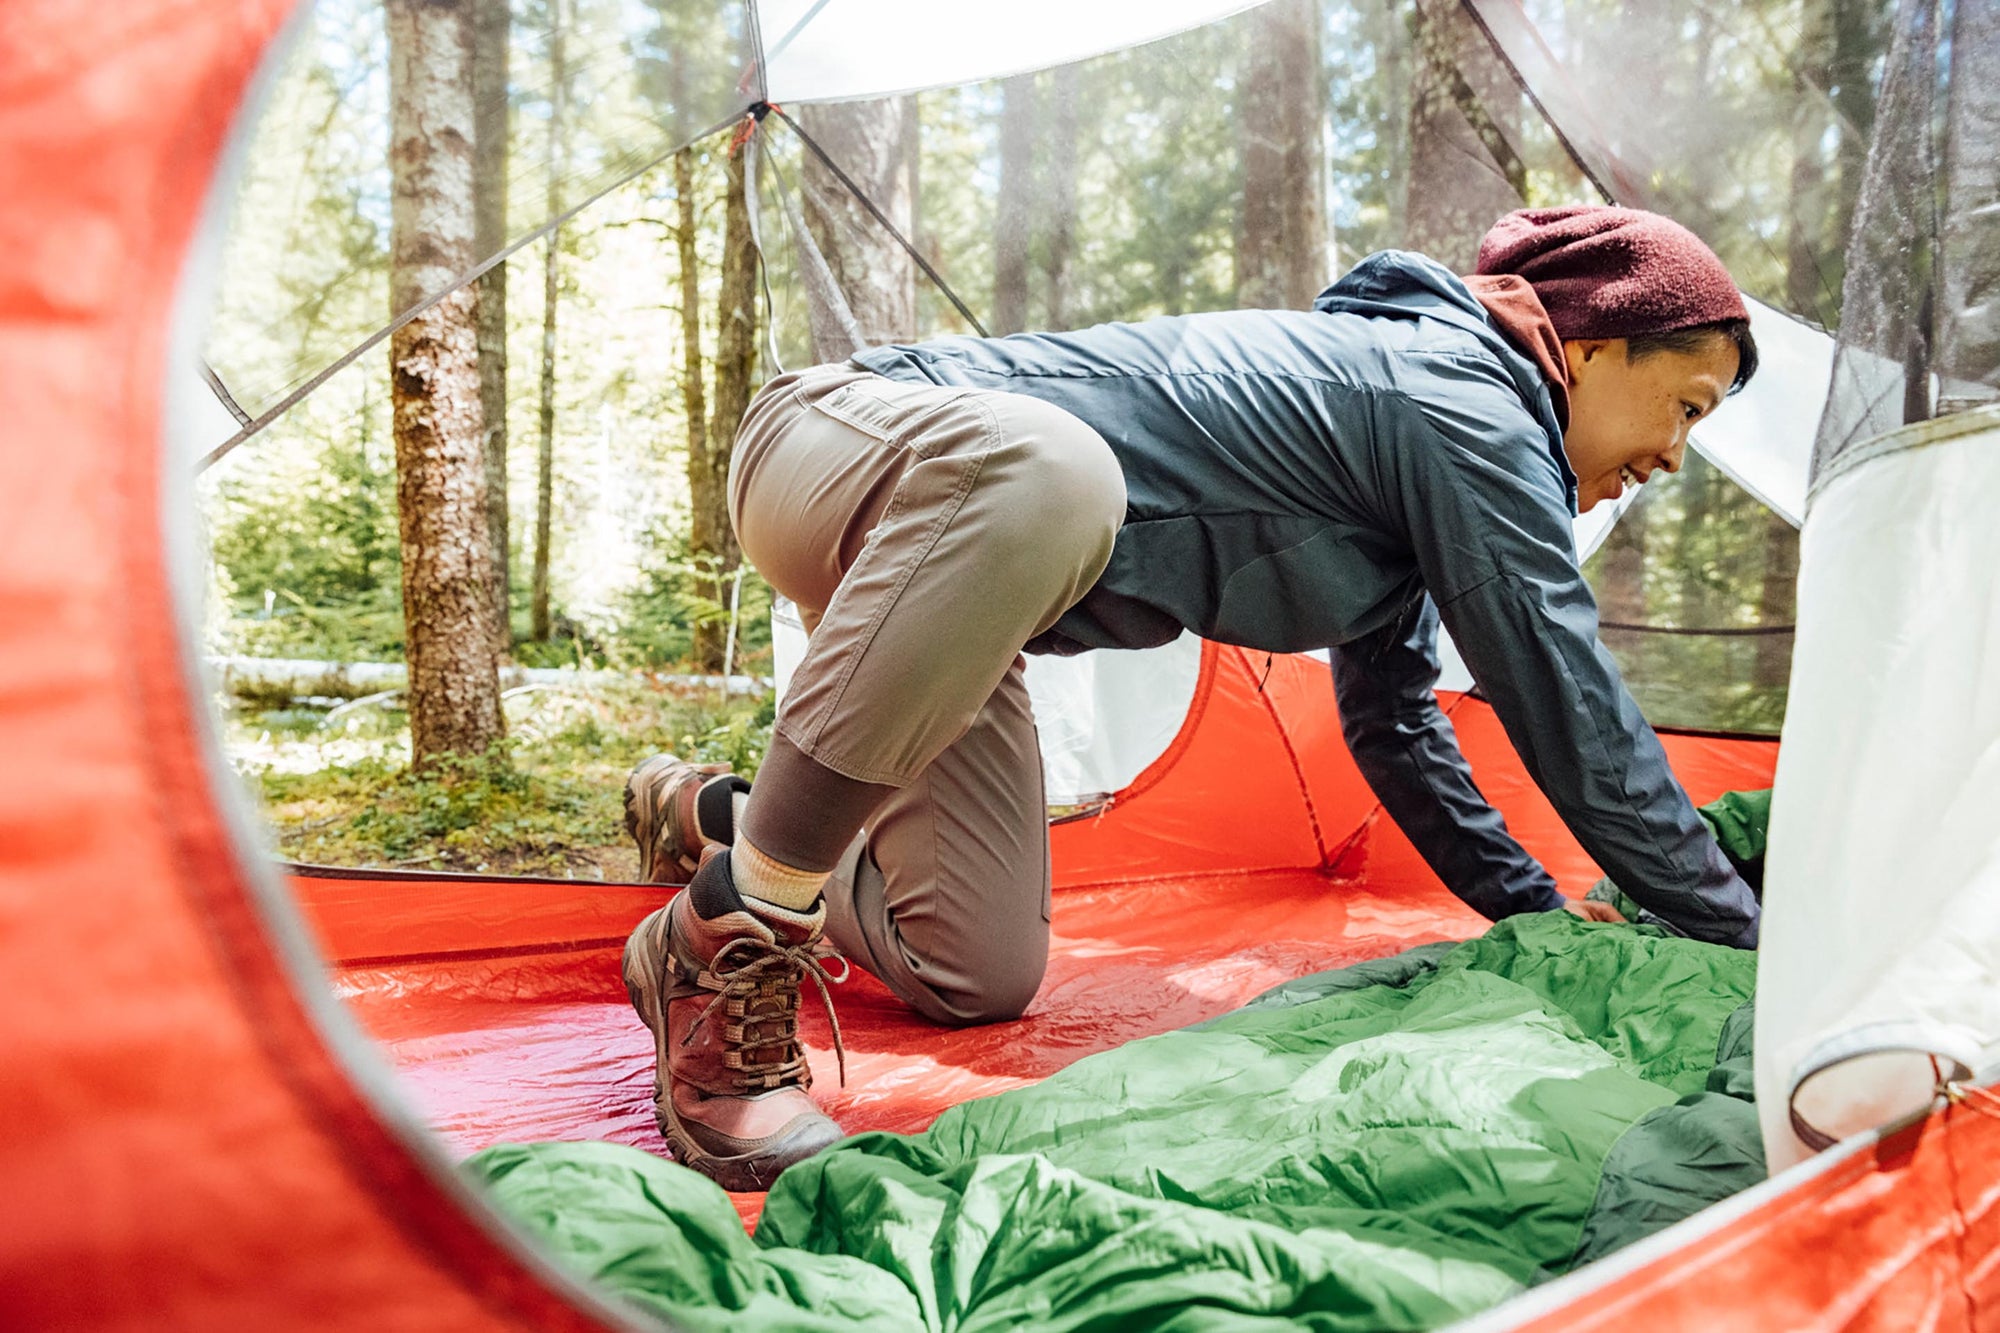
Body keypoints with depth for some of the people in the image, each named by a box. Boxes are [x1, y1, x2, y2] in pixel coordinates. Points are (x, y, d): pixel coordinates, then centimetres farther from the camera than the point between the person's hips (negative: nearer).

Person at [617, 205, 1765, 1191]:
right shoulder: (1465, 411, -18)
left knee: (981, 978, 7)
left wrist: (1539, 913, 23)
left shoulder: (1401, 379, 12)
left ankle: (715, 817, 29)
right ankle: (726, 940, -29)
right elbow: (1575, 716, -15)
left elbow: (1393, 718, 20)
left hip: (945, 567, 9)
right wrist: (1743, 941, -1)